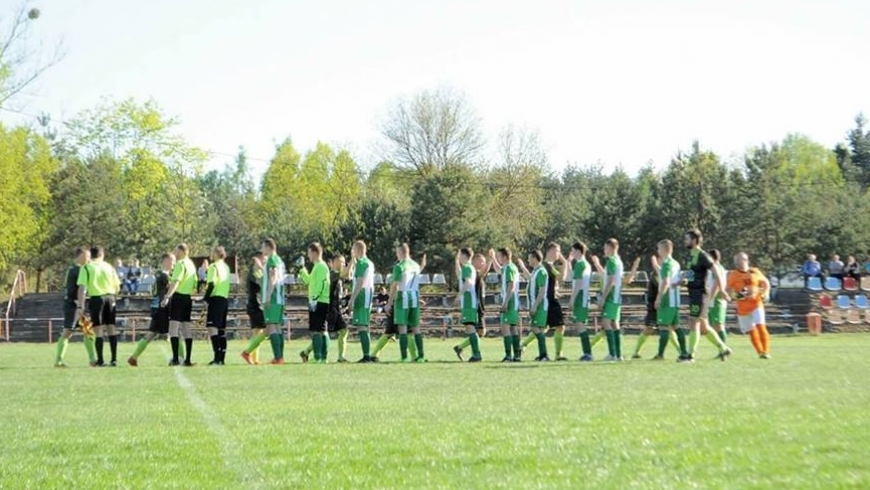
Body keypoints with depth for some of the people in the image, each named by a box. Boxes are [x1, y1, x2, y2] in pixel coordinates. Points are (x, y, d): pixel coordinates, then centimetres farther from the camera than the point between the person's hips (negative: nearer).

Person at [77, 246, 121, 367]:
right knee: (111, 330, 9)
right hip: (110, 297, 3)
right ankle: (114, 359, 8)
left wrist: (80, 306, -12)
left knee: (98, 331, 2)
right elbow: (117, 288, 8)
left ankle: (100, 360, 2)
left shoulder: (86, 268, -2)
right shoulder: (109, 267, 8)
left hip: (96, 298, -3)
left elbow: (82, 288, -11)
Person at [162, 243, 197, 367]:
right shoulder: (191, 264, 16)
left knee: (174, 328, -8)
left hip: (178, 297, -8)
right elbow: (194, 284, 22)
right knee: (187, 329, 9)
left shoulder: (180, 264, -11)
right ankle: (188, 359, 8)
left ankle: (175, 359, -15)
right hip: (188, 298, 8)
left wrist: (167, 297, -29)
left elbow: (175, 282, -22)